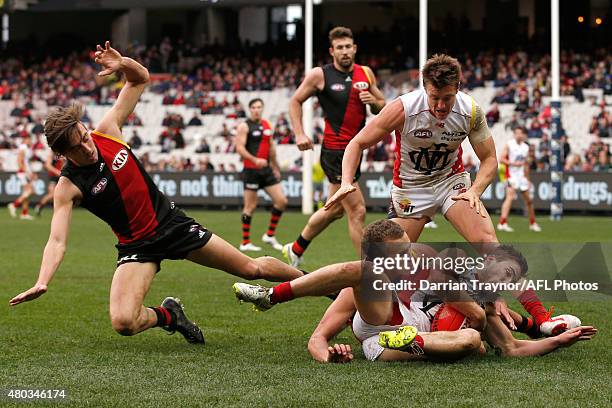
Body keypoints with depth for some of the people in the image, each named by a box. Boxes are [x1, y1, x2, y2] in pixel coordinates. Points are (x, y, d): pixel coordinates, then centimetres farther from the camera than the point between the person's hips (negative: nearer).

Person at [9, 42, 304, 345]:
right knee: (123, 322, -26)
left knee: (254, 269, 6)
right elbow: (57, 240, -24)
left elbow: (140, 79, 2)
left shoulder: (106, 131, -8)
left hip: (170, 221, 3)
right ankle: (168, 314, 6)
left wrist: (123, 64, -21)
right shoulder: (67, 187, -18)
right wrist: (41, 283, -41)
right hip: (137, 245, -2)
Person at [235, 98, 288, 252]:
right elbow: (240, 148, -15)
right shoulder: (244, 126, -6)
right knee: (250, 206, -3)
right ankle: (245, 242, 5)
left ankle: (270, 235, 12)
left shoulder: (267, 125, 14)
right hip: (251, 170, -7)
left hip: (267, 170, 7)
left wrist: (275, 167, 23)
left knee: (281, 201, 0)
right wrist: (255, 160, -28)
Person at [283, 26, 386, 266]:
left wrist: (373, 101, -7)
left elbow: (382, 108, 16)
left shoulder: (366, 73, 8)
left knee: (334, 209, 19)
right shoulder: (320, 75, -7)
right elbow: (295, 102, 3)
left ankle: (295, 249, 39)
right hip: (334, 151, -7)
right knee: (357, 211, -11)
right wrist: (299, 134, -8)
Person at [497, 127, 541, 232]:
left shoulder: (526, 147, 12)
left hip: (522, 176, 6)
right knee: (510, 196, -23)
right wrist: (513, 163, -22)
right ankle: (502, 223, -28)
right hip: (511, 175, -6)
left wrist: (527, 179, 21)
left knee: (528, 200, 12)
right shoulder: (509, 145, -5)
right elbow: (502, 159, -10)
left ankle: (532, 223, 28)